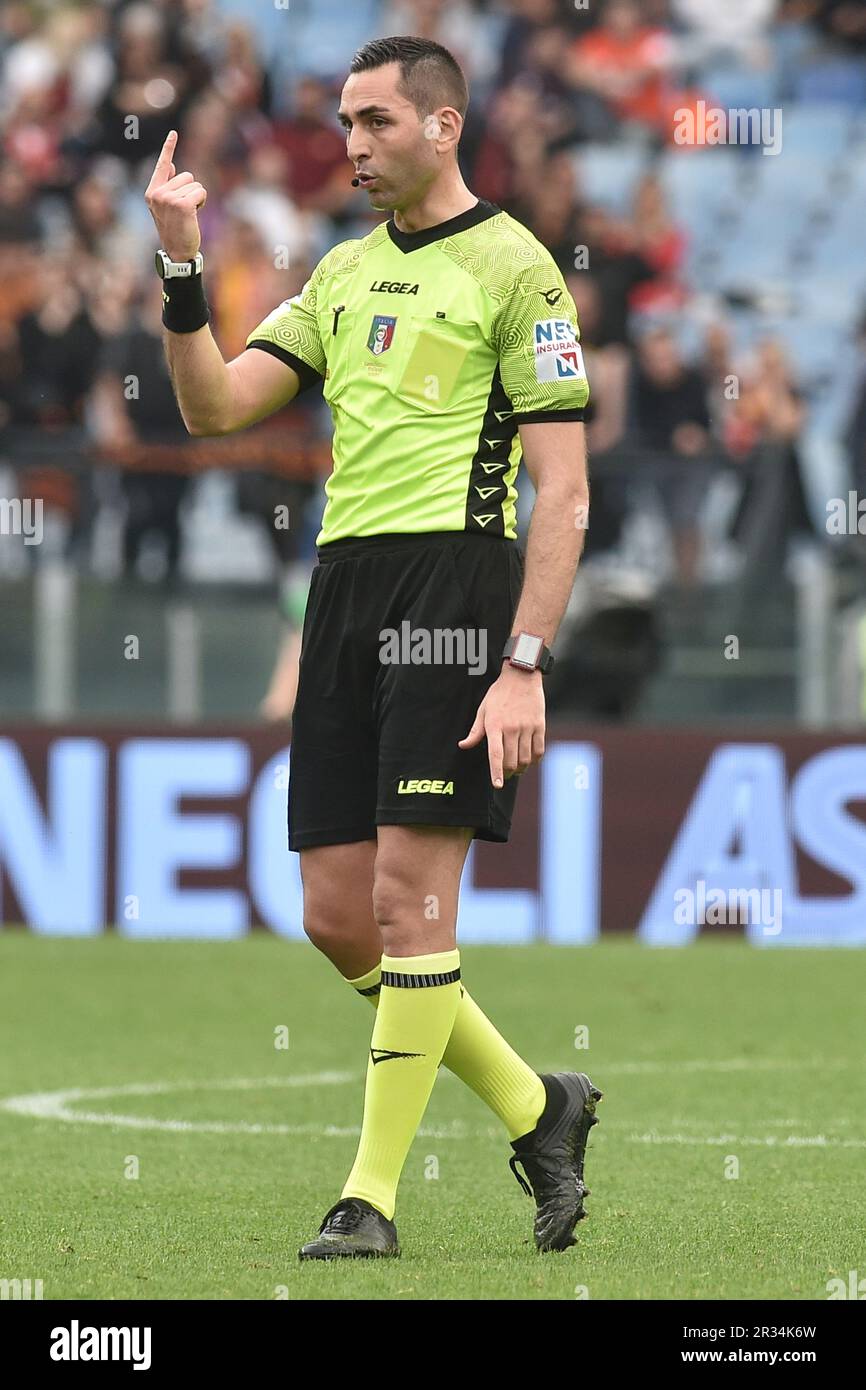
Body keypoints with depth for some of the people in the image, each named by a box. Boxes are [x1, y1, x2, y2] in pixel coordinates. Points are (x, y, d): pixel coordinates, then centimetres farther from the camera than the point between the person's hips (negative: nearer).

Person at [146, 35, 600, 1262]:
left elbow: (564, 492, -7)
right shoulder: (344, 273, 18)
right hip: (344, 589, 7)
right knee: (338, 914, 4)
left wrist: (525, 666, -14)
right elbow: (216, 407, 11)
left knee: (408, 896, -9)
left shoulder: (511, 267, -3)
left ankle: (374, 1195, -4)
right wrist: (182, 268, -2)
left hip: (454, 578, -7)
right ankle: (534, 1111, 21)